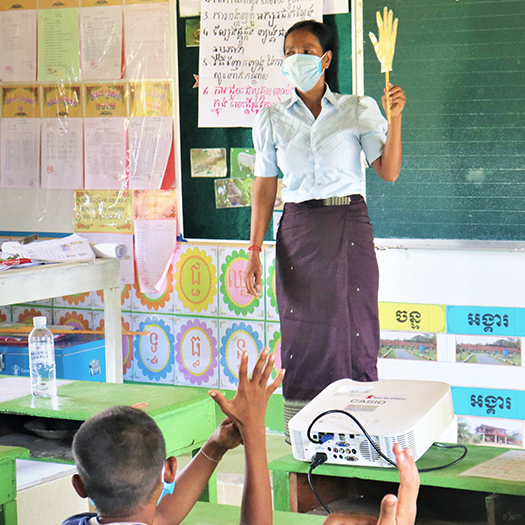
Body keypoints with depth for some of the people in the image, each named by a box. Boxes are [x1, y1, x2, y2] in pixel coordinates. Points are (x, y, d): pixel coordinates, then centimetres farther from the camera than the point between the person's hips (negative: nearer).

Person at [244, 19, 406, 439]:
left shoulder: (358, 110, 5)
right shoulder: (272, 120, 10)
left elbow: (389, 171, 0)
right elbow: (265, 187, 9)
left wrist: (395, 118, -12)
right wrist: (254, 251, 3)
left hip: (350, 225, -1)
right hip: (299, 229, 1)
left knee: (354, 328, -3)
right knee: (303, 331, -2)